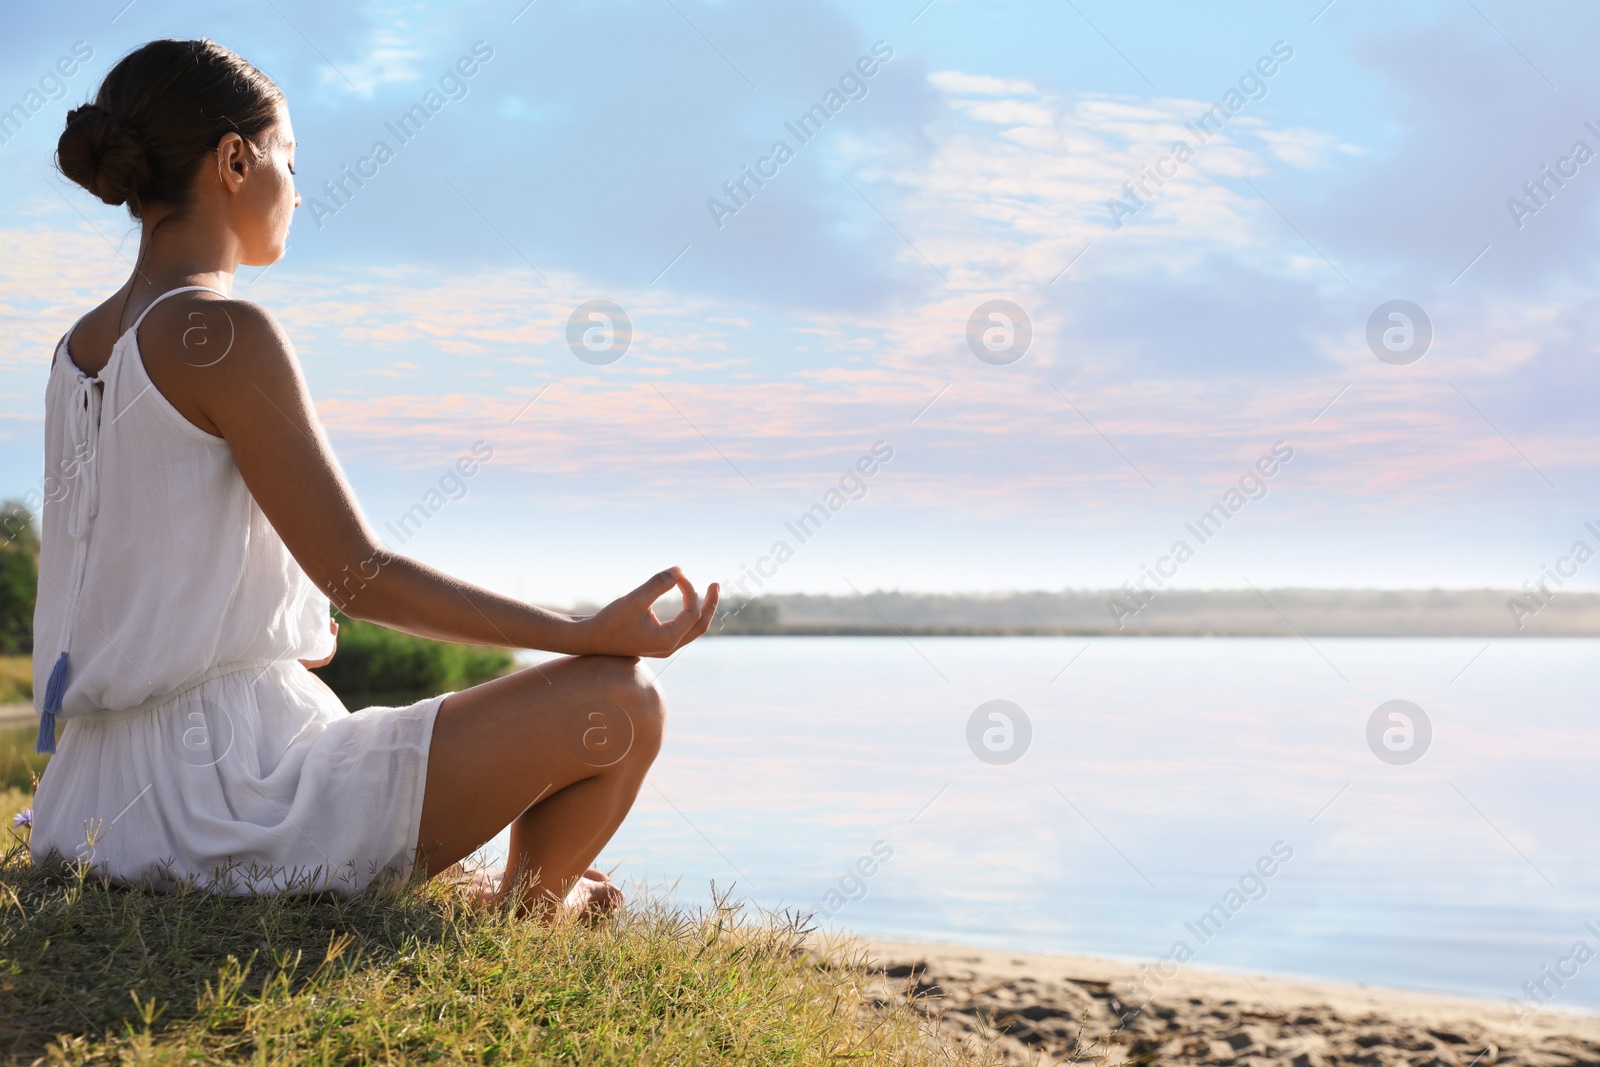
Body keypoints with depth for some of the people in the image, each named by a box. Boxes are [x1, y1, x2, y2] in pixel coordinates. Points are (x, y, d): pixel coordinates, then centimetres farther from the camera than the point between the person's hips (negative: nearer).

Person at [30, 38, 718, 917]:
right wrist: (588, 633, -13)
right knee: (620, 704, -3)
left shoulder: (77, 350, 12)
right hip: (229, 794, -10)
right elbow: (358, 575, -17)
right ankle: (520, 925, 16)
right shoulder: (226, 334, -15)